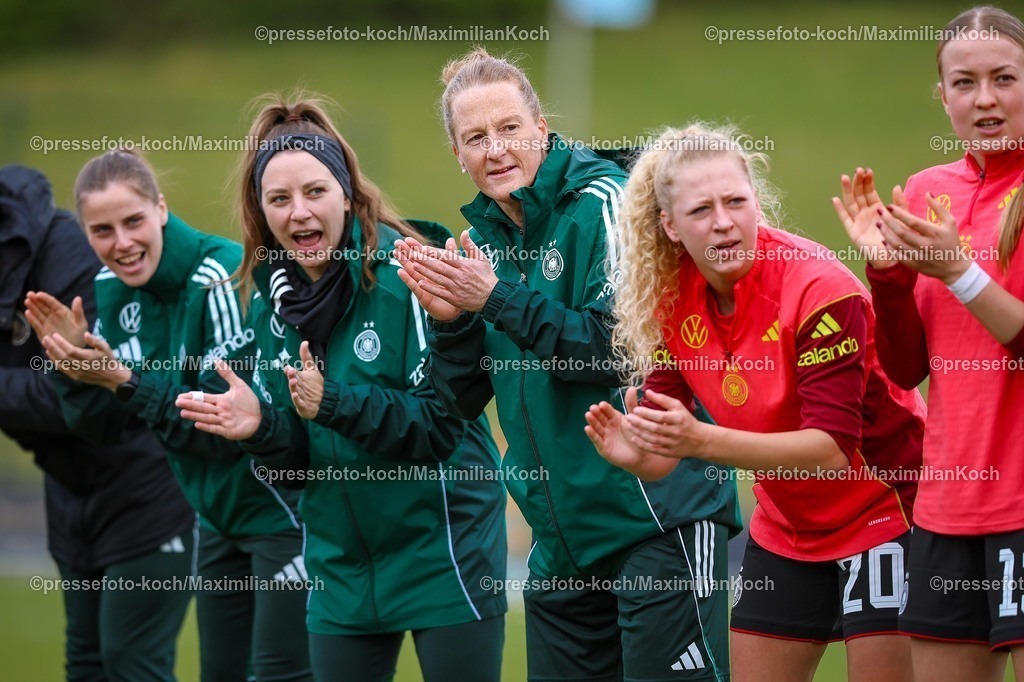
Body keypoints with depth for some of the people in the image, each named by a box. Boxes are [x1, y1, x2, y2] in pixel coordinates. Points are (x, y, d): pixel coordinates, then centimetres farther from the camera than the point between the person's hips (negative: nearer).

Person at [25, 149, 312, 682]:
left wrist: (125, 382, -30)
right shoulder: (111, 290, -1)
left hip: (280, 509, -8)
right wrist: (76, 364, -17)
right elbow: (96, 424, 2)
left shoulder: (221, 282, -25)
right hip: (219, 512, 8)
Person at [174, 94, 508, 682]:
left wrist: (334, 404, -30)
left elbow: (444, 421, -19)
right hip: (342, 561, 6)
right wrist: (261, 427, -14)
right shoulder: (276, 302, 4)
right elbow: (302, 459, 7)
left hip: (443, 550, -6)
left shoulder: (405, 274, -15)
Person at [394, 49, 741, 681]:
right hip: (564, 542, 7)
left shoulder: (600, 203, -9)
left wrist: (496, 298, -18)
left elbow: (623, 348, -19)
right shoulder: (482, 238, 12)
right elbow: (463, 402, 12)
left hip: (659, 516, -7)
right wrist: (450, 319, -6)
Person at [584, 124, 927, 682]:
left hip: (883, 509, -6)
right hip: (785, 527, 6)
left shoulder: (817, 287, -24)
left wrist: (702, 440, -40)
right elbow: (667, 455, -3)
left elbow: (833, 446, -30)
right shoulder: (671, 298, -6)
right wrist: (638, 452, -27)